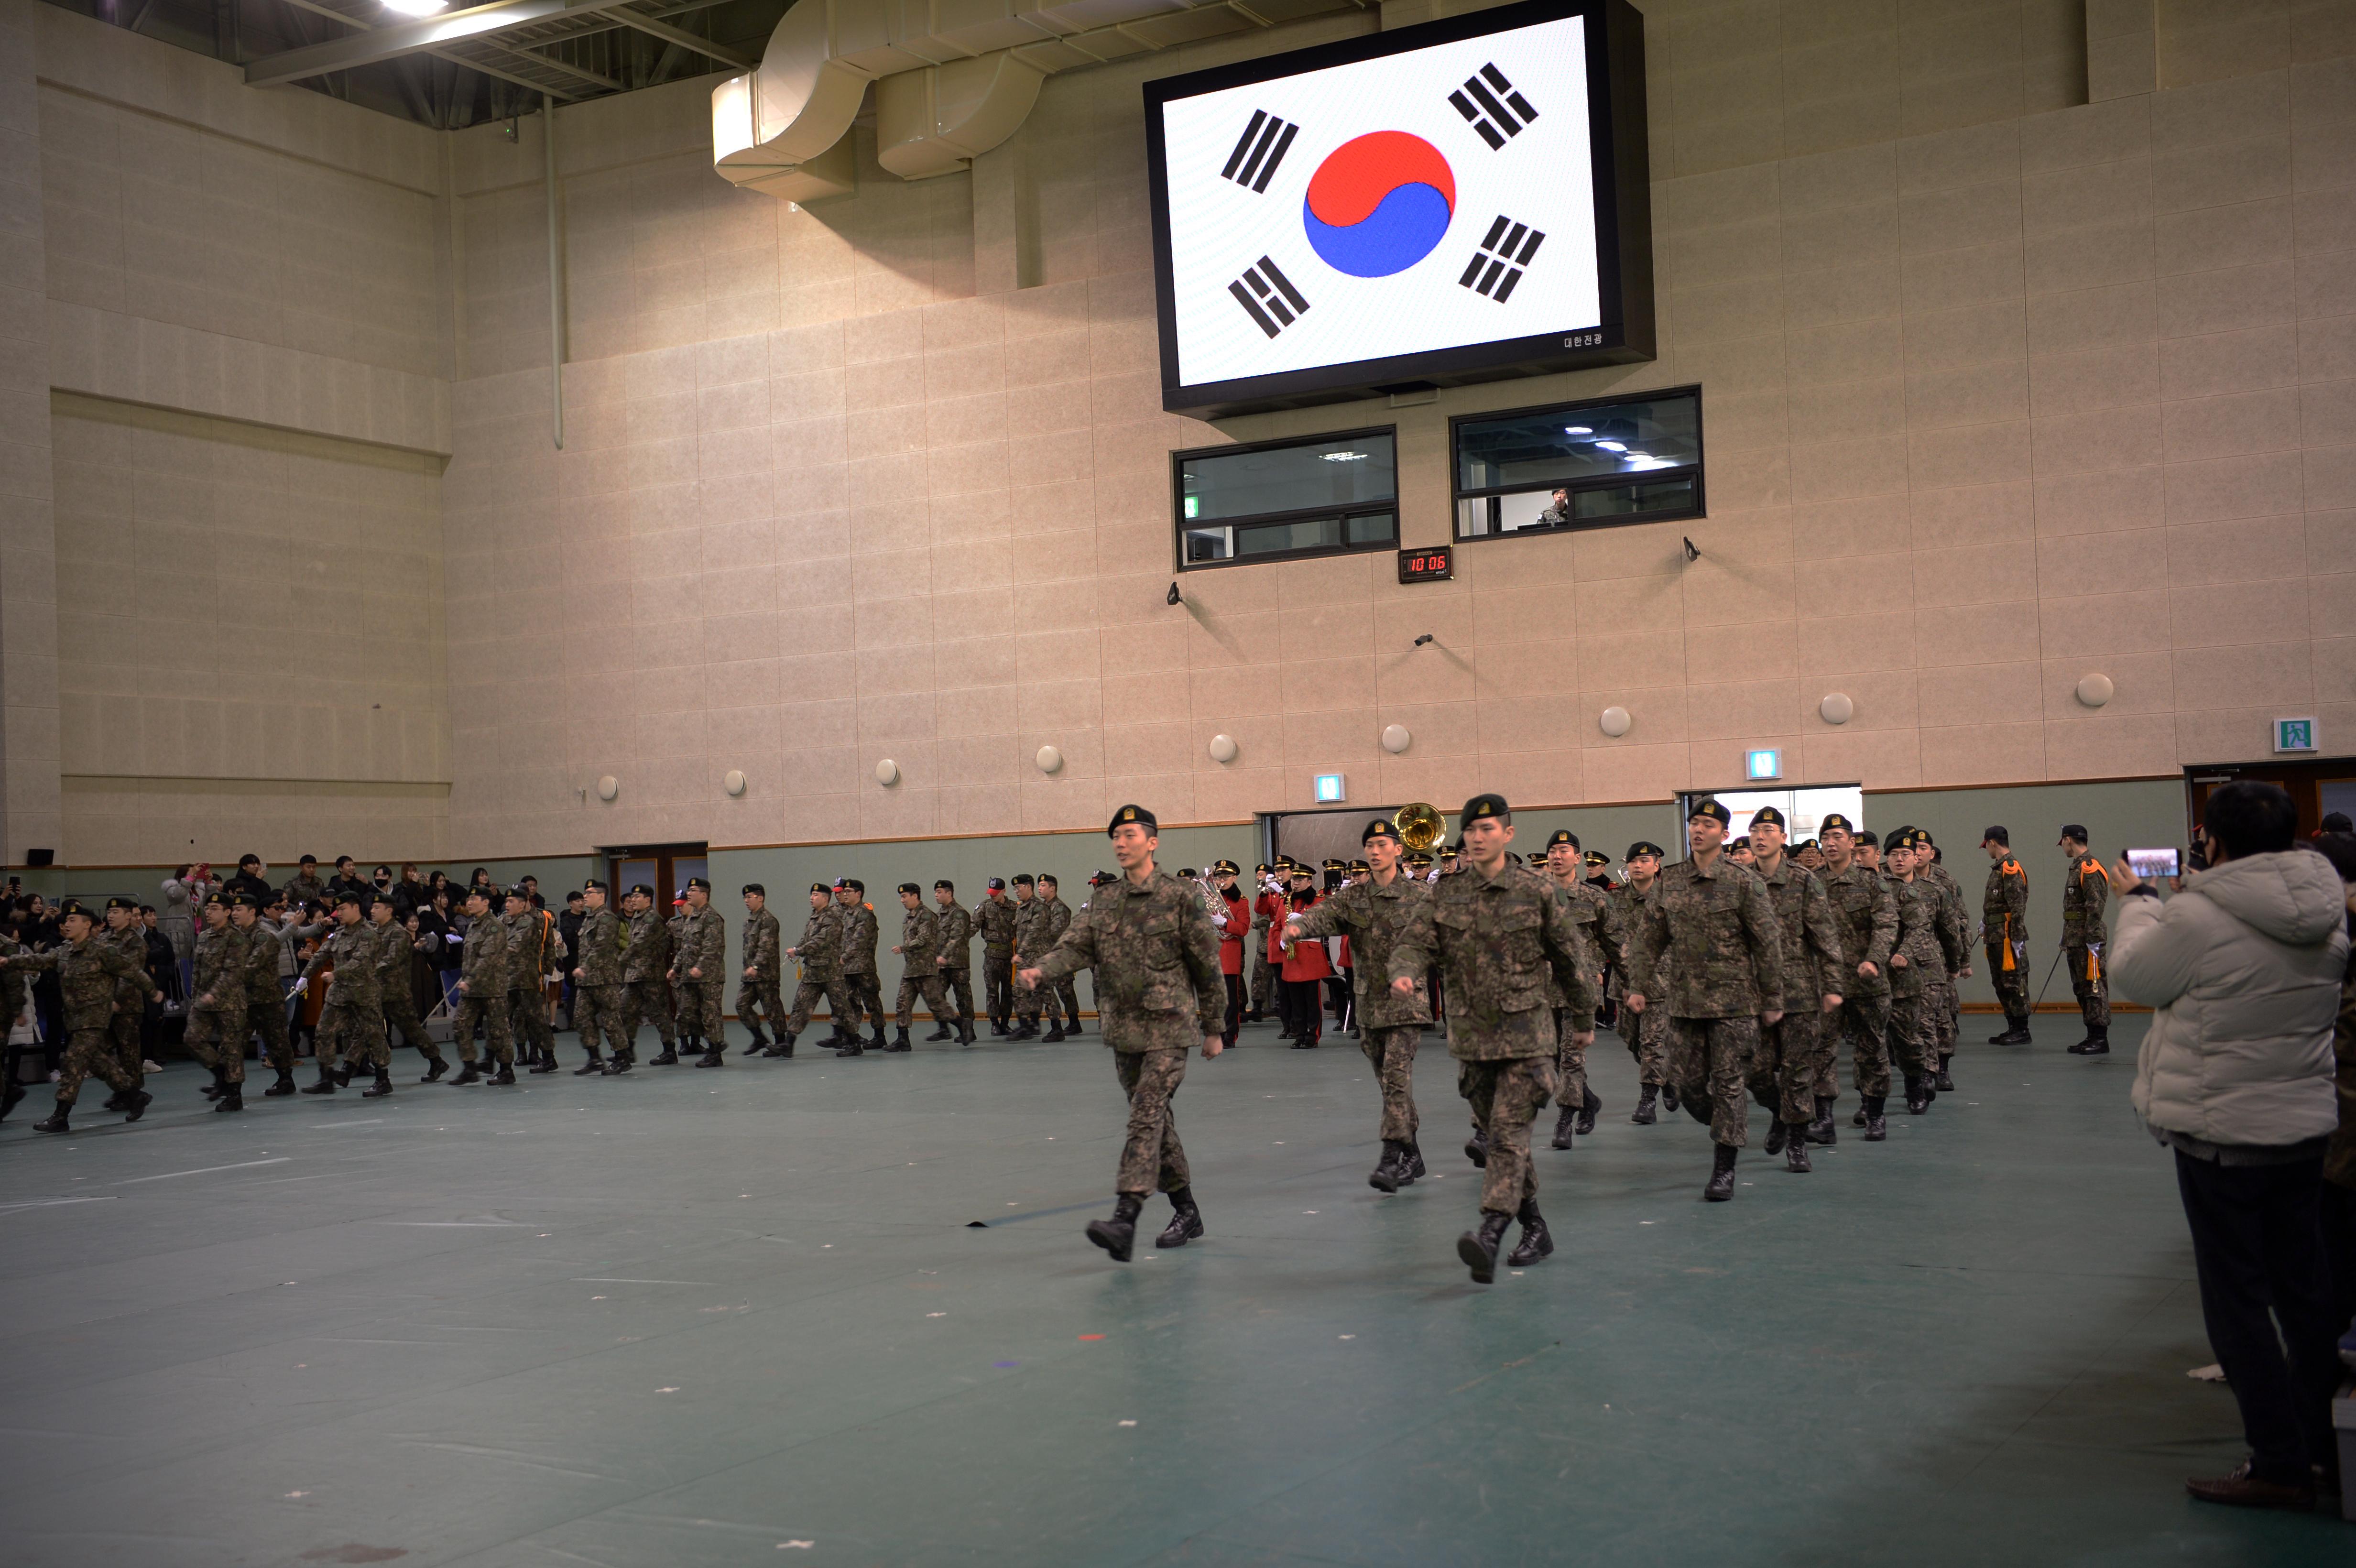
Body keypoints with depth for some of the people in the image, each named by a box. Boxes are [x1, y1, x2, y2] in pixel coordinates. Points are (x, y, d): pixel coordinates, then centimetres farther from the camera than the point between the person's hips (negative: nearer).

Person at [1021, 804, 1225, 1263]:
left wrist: (1213, 1029, 3)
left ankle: (1125, 1219, -26)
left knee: (1147, 1117, -16)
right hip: (1122, 1030, 6)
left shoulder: (1181, 898, -4)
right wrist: (1039, 970, -24)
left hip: (1168, 1027, -6)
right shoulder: (1102, 903, 11)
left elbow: (1207, 966, 0)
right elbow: (1075, 947, -2)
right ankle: (1186, 1212, 25)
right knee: (1156, 1121, 12)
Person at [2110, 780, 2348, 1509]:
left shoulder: (2199, 917, -22)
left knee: (2237, 1298, 3)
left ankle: (2280, 1464, 7)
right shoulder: (2327, 912, 0)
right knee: (2305, 1287, 17)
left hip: (2220, 1132, -7)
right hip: (2304, 1124, 7)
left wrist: (2137, 900, 10)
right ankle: (2325, 1445, 28)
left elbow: (2136, 975, -6)